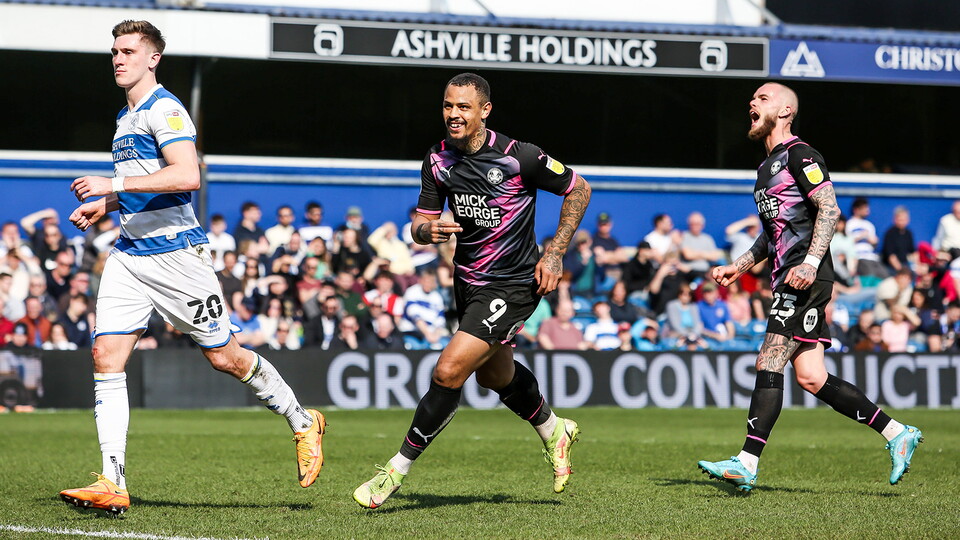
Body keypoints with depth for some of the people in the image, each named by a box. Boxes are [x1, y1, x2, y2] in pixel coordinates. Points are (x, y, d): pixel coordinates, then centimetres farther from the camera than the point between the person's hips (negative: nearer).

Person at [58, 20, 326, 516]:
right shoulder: (125, 117, 18)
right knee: (106, 356, -7)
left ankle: (302, 423, 24)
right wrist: (102, 206, 14)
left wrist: (115, 184, -26)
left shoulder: (164, 109, -11)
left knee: (224, 357, 0)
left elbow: (187, 176, -25)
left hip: (175, 253, -8)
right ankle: (112, 484, -10)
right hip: (128, 256, 8)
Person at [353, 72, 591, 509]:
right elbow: (421, 220, 5)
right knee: (495, 376, 24)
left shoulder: (518, 157, -19)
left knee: (449, 371, -18)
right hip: (468, 282, 7)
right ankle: (553, 432, 53)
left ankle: (397, 470, -7)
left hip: (512, 286, -7)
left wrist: (554, 254, -10)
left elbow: (579, 190, -6)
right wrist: (427, 230, -21)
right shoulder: (438, 160, -3)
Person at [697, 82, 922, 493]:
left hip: (806, 279, -10)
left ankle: (747, 464, -16)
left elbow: (829, 209, -16)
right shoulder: (768, 166, 23)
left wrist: (811, 262, -26)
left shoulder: (799, 155, -6)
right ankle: (896, 434, 10)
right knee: (811, 378, 4)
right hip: (786, 282, 10)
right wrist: (736, 268, 24)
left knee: (769, 364, -14)